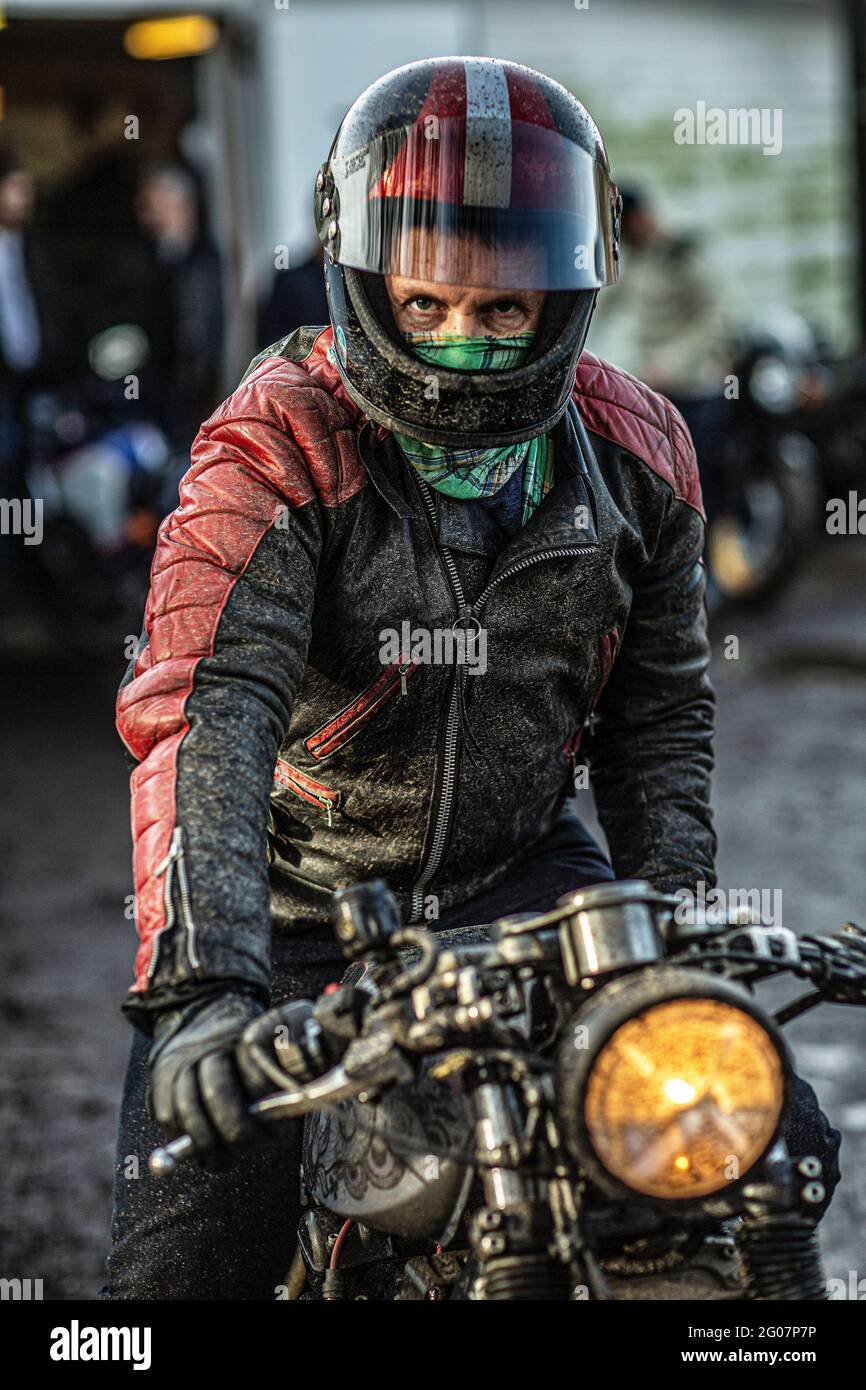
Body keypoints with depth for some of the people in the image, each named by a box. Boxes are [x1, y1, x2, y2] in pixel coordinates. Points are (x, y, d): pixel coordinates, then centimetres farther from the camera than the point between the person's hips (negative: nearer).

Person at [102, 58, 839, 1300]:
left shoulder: (638, 452, -3)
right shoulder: (276, 448, -19)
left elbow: (659, 708, 11)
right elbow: (205, 709, -32)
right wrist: (201, 985, -46)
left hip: (522, 876, 4)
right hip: (298, 906, -3)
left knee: (781, 1150, -7)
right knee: (186, 1259, -13)